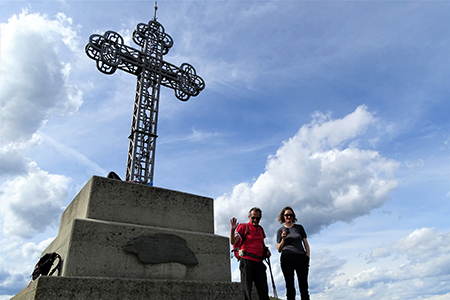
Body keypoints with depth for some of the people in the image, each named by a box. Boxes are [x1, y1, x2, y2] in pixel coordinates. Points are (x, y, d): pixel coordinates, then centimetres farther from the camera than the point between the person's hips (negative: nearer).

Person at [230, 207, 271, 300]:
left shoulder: (260, 229, 18)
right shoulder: (243, 227, 1)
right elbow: (233, 242, -9)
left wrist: (266, 250, 10)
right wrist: (233, 230, -25)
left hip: (259, 262, 5)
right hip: (247, 261, -5)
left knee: (263, 290, 4)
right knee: (247, 290, -1)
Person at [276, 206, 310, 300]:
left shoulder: (299, 227, 12)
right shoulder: (280, 231, 11)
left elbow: (306, 243, 13)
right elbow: (279, 249, 10)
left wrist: (308, 256, 1)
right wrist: (283, 239, -6)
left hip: (301, 258, 0)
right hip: (287, 258, 0)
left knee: (303, 286, -2)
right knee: (290, 286, 0)